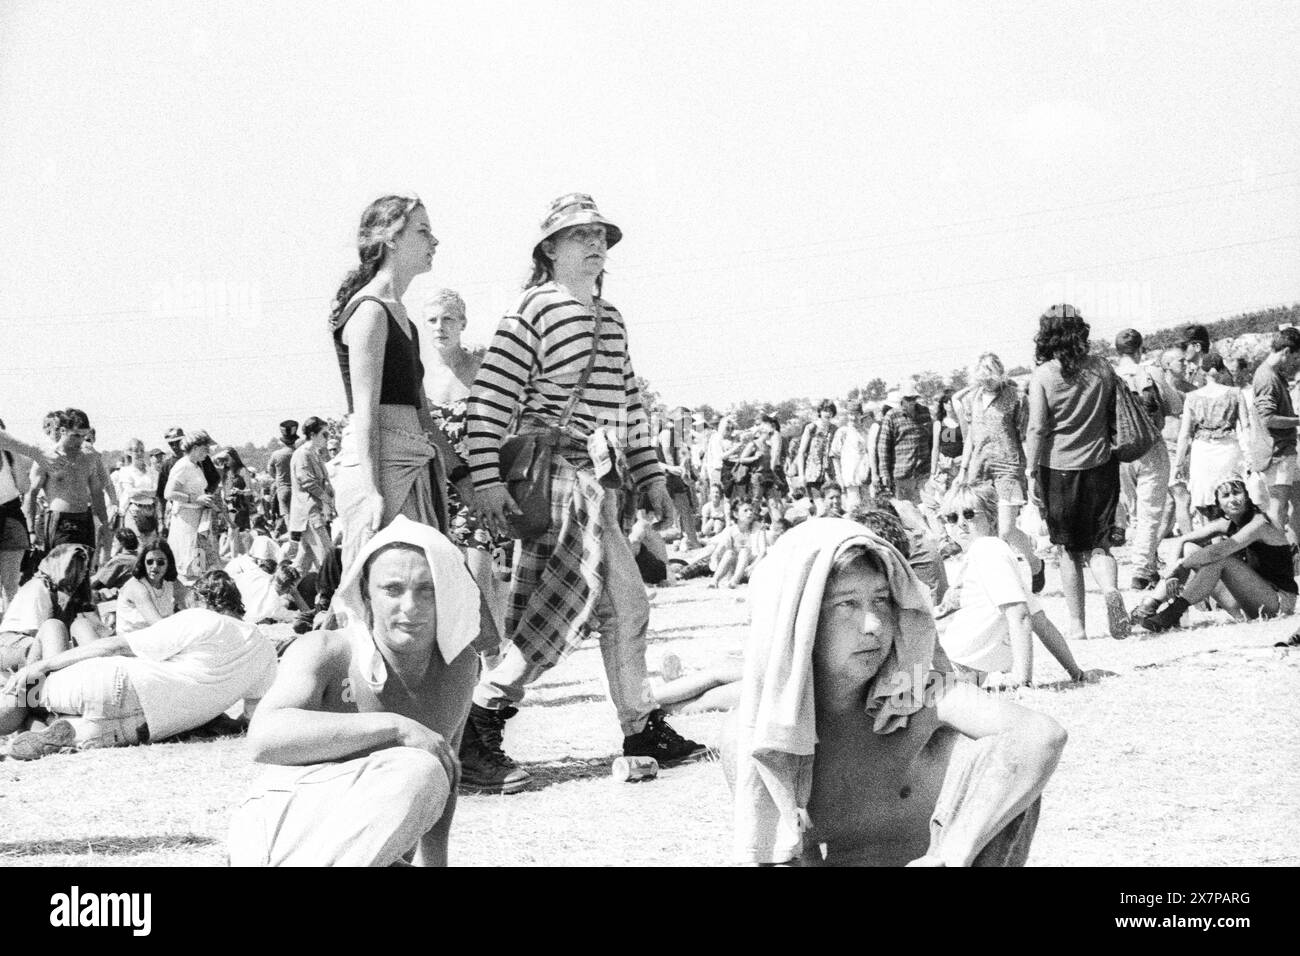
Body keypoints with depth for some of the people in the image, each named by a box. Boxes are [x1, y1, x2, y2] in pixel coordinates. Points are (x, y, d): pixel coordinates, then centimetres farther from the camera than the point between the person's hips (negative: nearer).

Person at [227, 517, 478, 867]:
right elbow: (265, 739, -32)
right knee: (414, 774, -31)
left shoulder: (461, 664, 5)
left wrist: (432, 858, 4)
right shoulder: (325, 652, -13)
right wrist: (395, 727, -33)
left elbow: (446, 775, 18)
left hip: (362, 856, 8)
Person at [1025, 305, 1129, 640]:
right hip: (1100, 466, 2)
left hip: (1058, 469, -2)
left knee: (1069, 550, 10)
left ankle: (1076, 624, 11)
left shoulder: (1043, 376, -9)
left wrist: (1032, 476, -7)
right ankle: (1111, 590, -21)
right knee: (1099, 543, 9)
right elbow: (1115, 418, 10)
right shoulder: (1102, 369, 2)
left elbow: (1036, 430, -11)